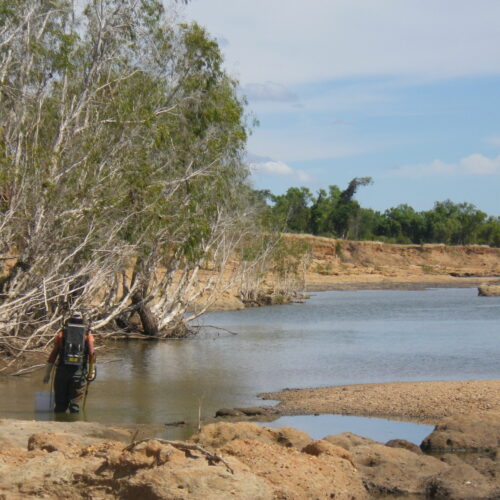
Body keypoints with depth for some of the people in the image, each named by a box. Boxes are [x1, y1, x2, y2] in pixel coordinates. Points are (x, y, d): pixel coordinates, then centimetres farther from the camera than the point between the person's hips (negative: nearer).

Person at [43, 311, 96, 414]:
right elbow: (92, 354, 1)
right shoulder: (88, 334, 9)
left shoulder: (62, 333, 9)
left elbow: (54, 354, 6)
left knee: (60, 403, 8)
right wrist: (91, 373, 8)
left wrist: (47, 373, 9)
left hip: (63, 370, 0)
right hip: (79, 371, 0)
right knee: (75, 403, 5)